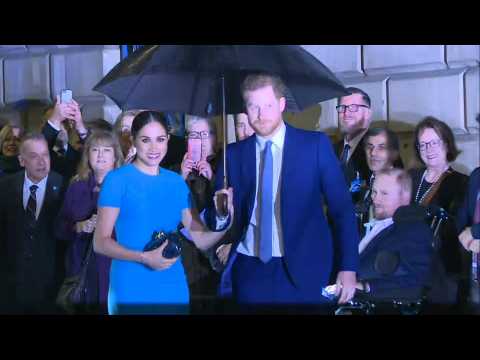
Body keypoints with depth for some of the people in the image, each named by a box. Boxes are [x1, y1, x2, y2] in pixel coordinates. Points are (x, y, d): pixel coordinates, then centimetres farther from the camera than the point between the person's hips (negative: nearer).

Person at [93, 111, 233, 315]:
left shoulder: (176, 182, 8)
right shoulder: (117, 179, -5)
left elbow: (200, 240, 7)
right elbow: (100, 242, -10)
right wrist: (144, 258, -23)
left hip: (173, 289, 5)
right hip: (131, 290, -4)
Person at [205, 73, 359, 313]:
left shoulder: (315, 144, -2)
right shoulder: (234, 154, 6)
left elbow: (342, 208, -1)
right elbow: (216, 218, 9)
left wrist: (348, 267, -6)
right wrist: (221, 214, -14)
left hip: (303, 271, -2)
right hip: (249, 271, 2)